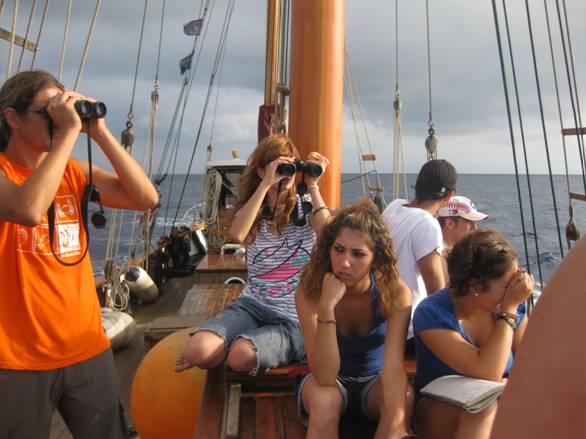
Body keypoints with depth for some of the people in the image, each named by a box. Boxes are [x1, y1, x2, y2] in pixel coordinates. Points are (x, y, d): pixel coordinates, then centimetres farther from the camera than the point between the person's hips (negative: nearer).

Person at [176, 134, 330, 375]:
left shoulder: (306, 207, 2)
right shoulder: (252, 210, 7)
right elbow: (236, 235, -19)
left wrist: (313, 185, -13)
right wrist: (266, 184, -19)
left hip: (293, 318, -2)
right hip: (252, 305, 2)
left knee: (242, 356, -31)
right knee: (197, 350, -23)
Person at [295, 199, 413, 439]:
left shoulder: (395, 292, -22)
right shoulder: (309, 292, -25)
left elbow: (394, 366, -30)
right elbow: (325, 378, -31)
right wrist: (327, 307, -42)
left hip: (374, 380, 1)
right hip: (330, 379, -1)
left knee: (403, 398, -31)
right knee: (324, 400, -34)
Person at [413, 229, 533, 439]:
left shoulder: (514, 305, -6)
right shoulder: (432, 314, -22)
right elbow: (487, 373, -30)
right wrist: (508, 310, -27)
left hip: (498, 409, 5)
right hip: (439, 413, -4)